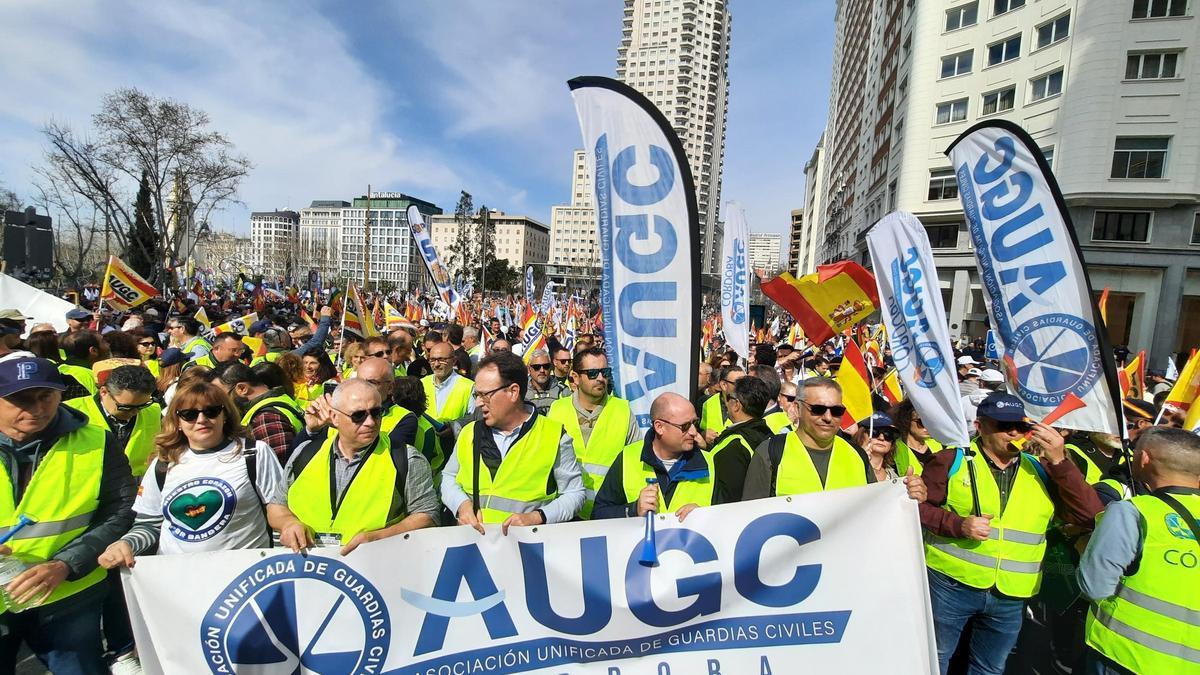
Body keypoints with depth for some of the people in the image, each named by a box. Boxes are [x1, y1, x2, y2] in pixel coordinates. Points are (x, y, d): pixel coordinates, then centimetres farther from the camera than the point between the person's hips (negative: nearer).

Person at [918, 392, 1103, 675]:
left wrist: (1059, 462, -15)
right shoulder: (953, 460, -8)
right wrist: (957, 525, -22)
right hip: (950, 585, -4)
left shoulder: (1040, 470, 5)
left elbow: (1090, 515, -6)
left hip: (1010, 597, 4)